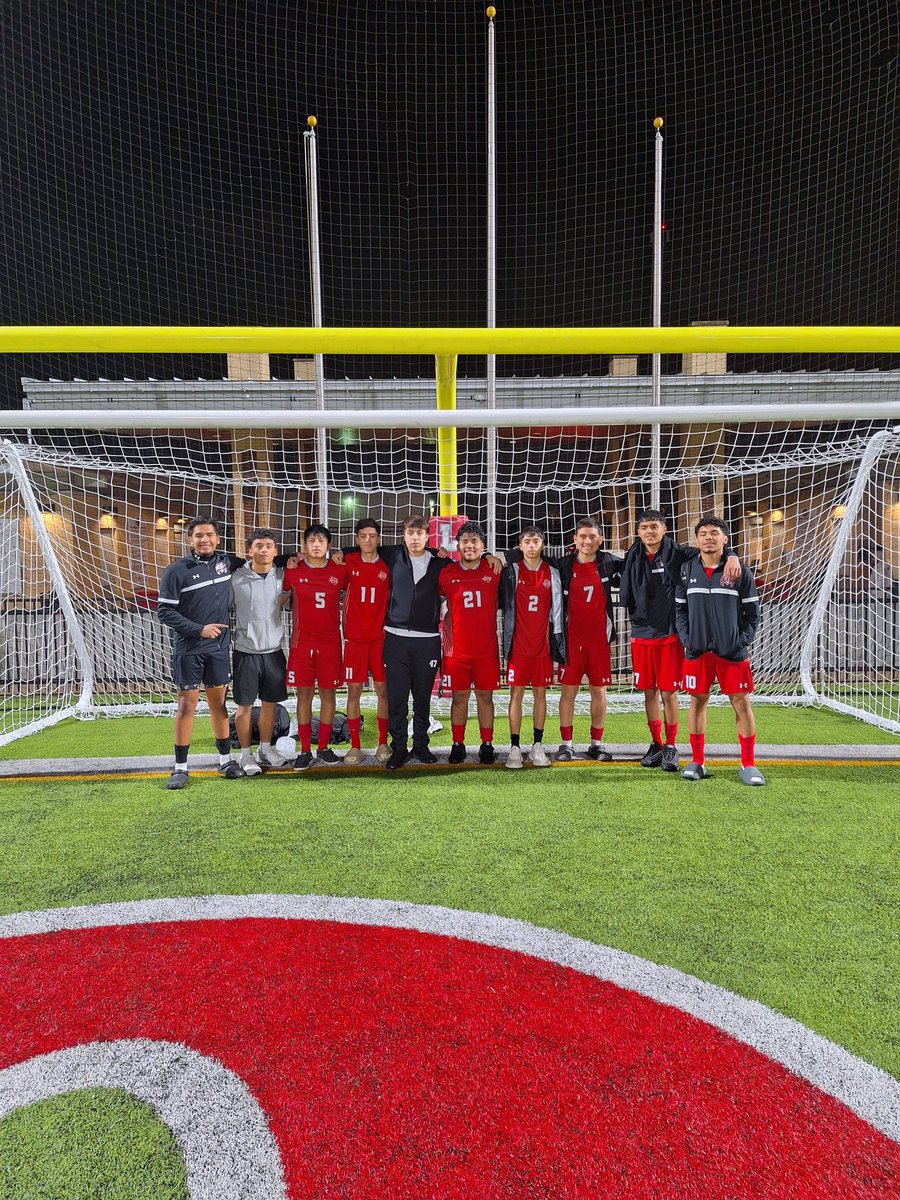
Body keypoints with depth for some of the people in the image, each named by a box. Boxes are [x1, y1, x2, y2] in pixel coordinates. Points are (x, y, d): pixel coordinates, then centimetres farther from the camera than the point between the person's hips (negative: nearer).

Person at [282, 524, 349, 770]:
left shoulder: (340, 571, 3)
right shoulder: (293, 571, 0)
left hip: (330, 642, 1)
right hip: (301, 641, -1)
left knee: (328, 693, 6)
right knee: (304, 694, 3)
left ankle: (324, 748, 18)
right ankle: (305, 751, 11)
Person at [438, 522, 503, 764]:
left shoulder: (494, 570, -1)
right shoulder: (446, 573, 0)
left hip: (487, 648, 0)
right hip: (456, 648, 0)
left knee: (485, 696, 8)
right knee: (459, 696, 8)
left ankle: (487, 745, 19)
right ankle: (458, 745, 19)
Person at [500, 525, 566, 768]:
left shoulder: (552, 573, 6)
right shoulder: (512, 572, 0)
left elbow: (556, 610, 8)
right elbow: (505, 605, 2)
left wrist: (557, 643, 5)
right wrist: (506, 641, -2)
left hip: (542, 644, 2)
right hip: (518, 644, -2)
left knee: (540, 693, 7)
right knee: (516, 694, 0)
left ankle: (537, 746, 16)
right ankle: (515, 748, 6)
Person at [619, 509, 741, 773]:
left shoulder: (678, 554, -3)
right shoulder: (633, 557, 5)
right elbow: (625, 597, 13)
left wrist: (731, 556, -30)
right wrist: (638, 617, 6)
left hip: (670, 634, -3)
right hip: (641, 634, 3)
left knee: (669, 693, 1)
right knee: (649, 691, 9)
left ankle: (671, 747, 17)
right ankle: (656, 744, 23)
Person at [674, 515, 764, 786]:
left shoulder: (740, 571, 0)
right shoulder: (687, 570, 6)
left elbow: (752, 611, 3)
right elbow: (680, 609, 10)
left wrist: (743, 642, -6)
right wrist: (686, 639, -2)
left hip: (733, 651, -1)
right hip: (697, 650, 2)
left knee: (742, 703, 1)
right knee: (698, 701, 7)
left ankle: (748, 764, 13)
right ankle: (697, 761, 19)